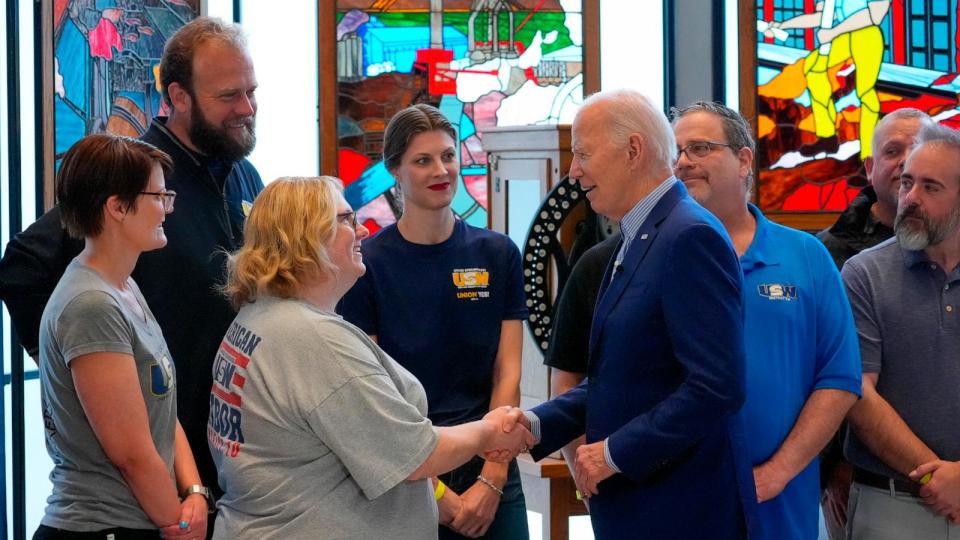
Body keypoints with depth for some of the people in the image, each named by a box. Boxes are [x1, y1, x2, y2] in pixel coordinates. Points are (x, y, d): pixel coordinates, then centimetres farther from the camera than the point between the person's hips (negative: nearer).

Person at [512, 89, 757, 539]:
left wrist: (615, 452, -18)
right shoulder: (634, 244, 14)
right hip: (628, 502, 9)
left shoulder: (691, 238, -16)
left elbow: (717, 387, -23)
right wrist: (538, 424, 2)